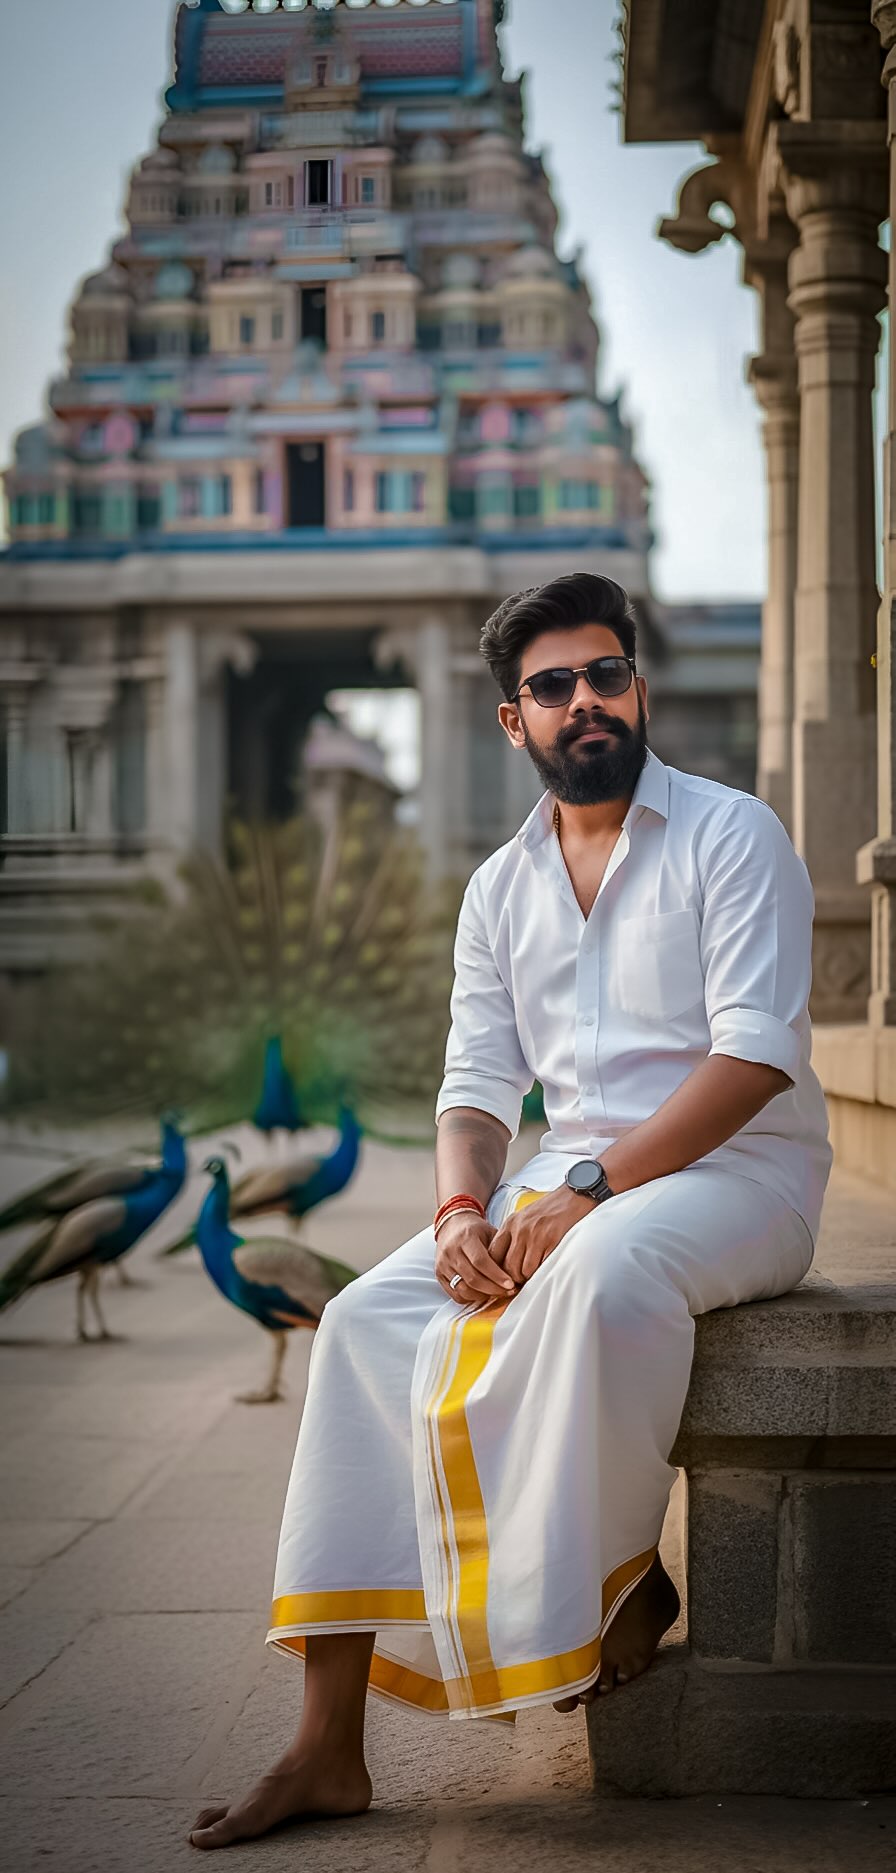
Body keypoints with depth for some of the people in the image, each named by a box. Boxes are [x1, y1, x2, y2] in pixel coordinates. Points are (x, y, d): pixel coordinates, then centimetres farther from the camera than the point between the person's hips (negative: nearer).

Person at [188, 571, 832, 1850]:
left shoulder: (732, 836, -4)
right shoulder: (500, 891, 14)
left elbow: (755, 1055, -15)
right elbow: (477, 1084, 11)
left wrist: (590, 1188, -24)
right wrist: (463, 1206, -12)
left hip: (737, 1172, -5)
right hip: (576, 1181, 6)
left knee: (601, 1269, -39)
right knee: (369, 1321, -17)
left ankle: (627, 1583, -12)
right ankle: (330, 1747, -18)